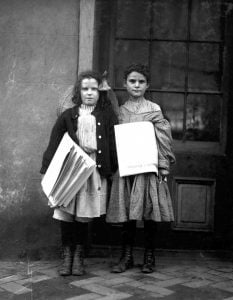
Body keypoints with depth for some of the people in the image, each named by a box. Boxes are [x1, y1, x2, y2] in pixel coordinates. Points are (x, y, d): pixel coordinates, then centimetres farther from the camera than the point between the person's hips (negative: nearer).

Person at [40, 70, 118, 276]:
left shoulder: (107, 116, 9)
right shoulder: (68, 116, 10)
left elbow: (113, 143, 3)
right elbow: (54, 143, 6)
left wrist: (113, 168, -6)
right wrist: (48, 169, -2)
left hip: (95, 169, -1)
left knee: (84, 214, 2)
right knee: (66, 213, -2)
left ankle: (78, 257, 17)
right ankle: (67, 257, 11)